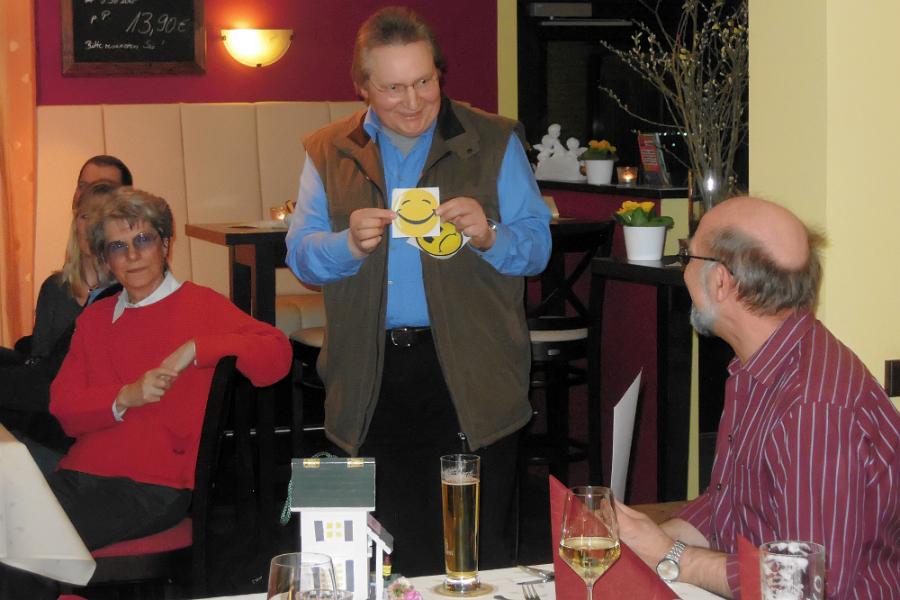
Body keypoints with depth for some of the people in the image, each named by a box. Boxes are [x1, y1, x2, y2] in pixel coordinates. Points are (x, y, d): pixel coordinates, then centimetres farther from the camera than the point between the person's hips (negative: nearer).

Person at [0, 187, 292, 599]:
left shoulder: (201, 306, 5)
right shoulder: (94, 319, 22)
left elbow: (276, 356, -9)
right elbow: (62, 404, 11)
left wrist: (196, 349, -17)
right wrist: (125, 398, -7)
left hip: (153, 486, -5)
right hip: (79, 474, 5)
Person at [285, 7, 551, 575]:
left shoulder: (495, 142, 2)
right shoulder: (328, 153, 7)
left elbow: (538, 245, -1)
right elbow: (300, 253, 2)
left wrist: (488, 235, -21)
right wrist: (350, 244, -18)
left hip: (470, 373, -2)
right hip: (373, 375, 2)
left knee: (478, 549, 1)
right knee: (401, 555, 12)